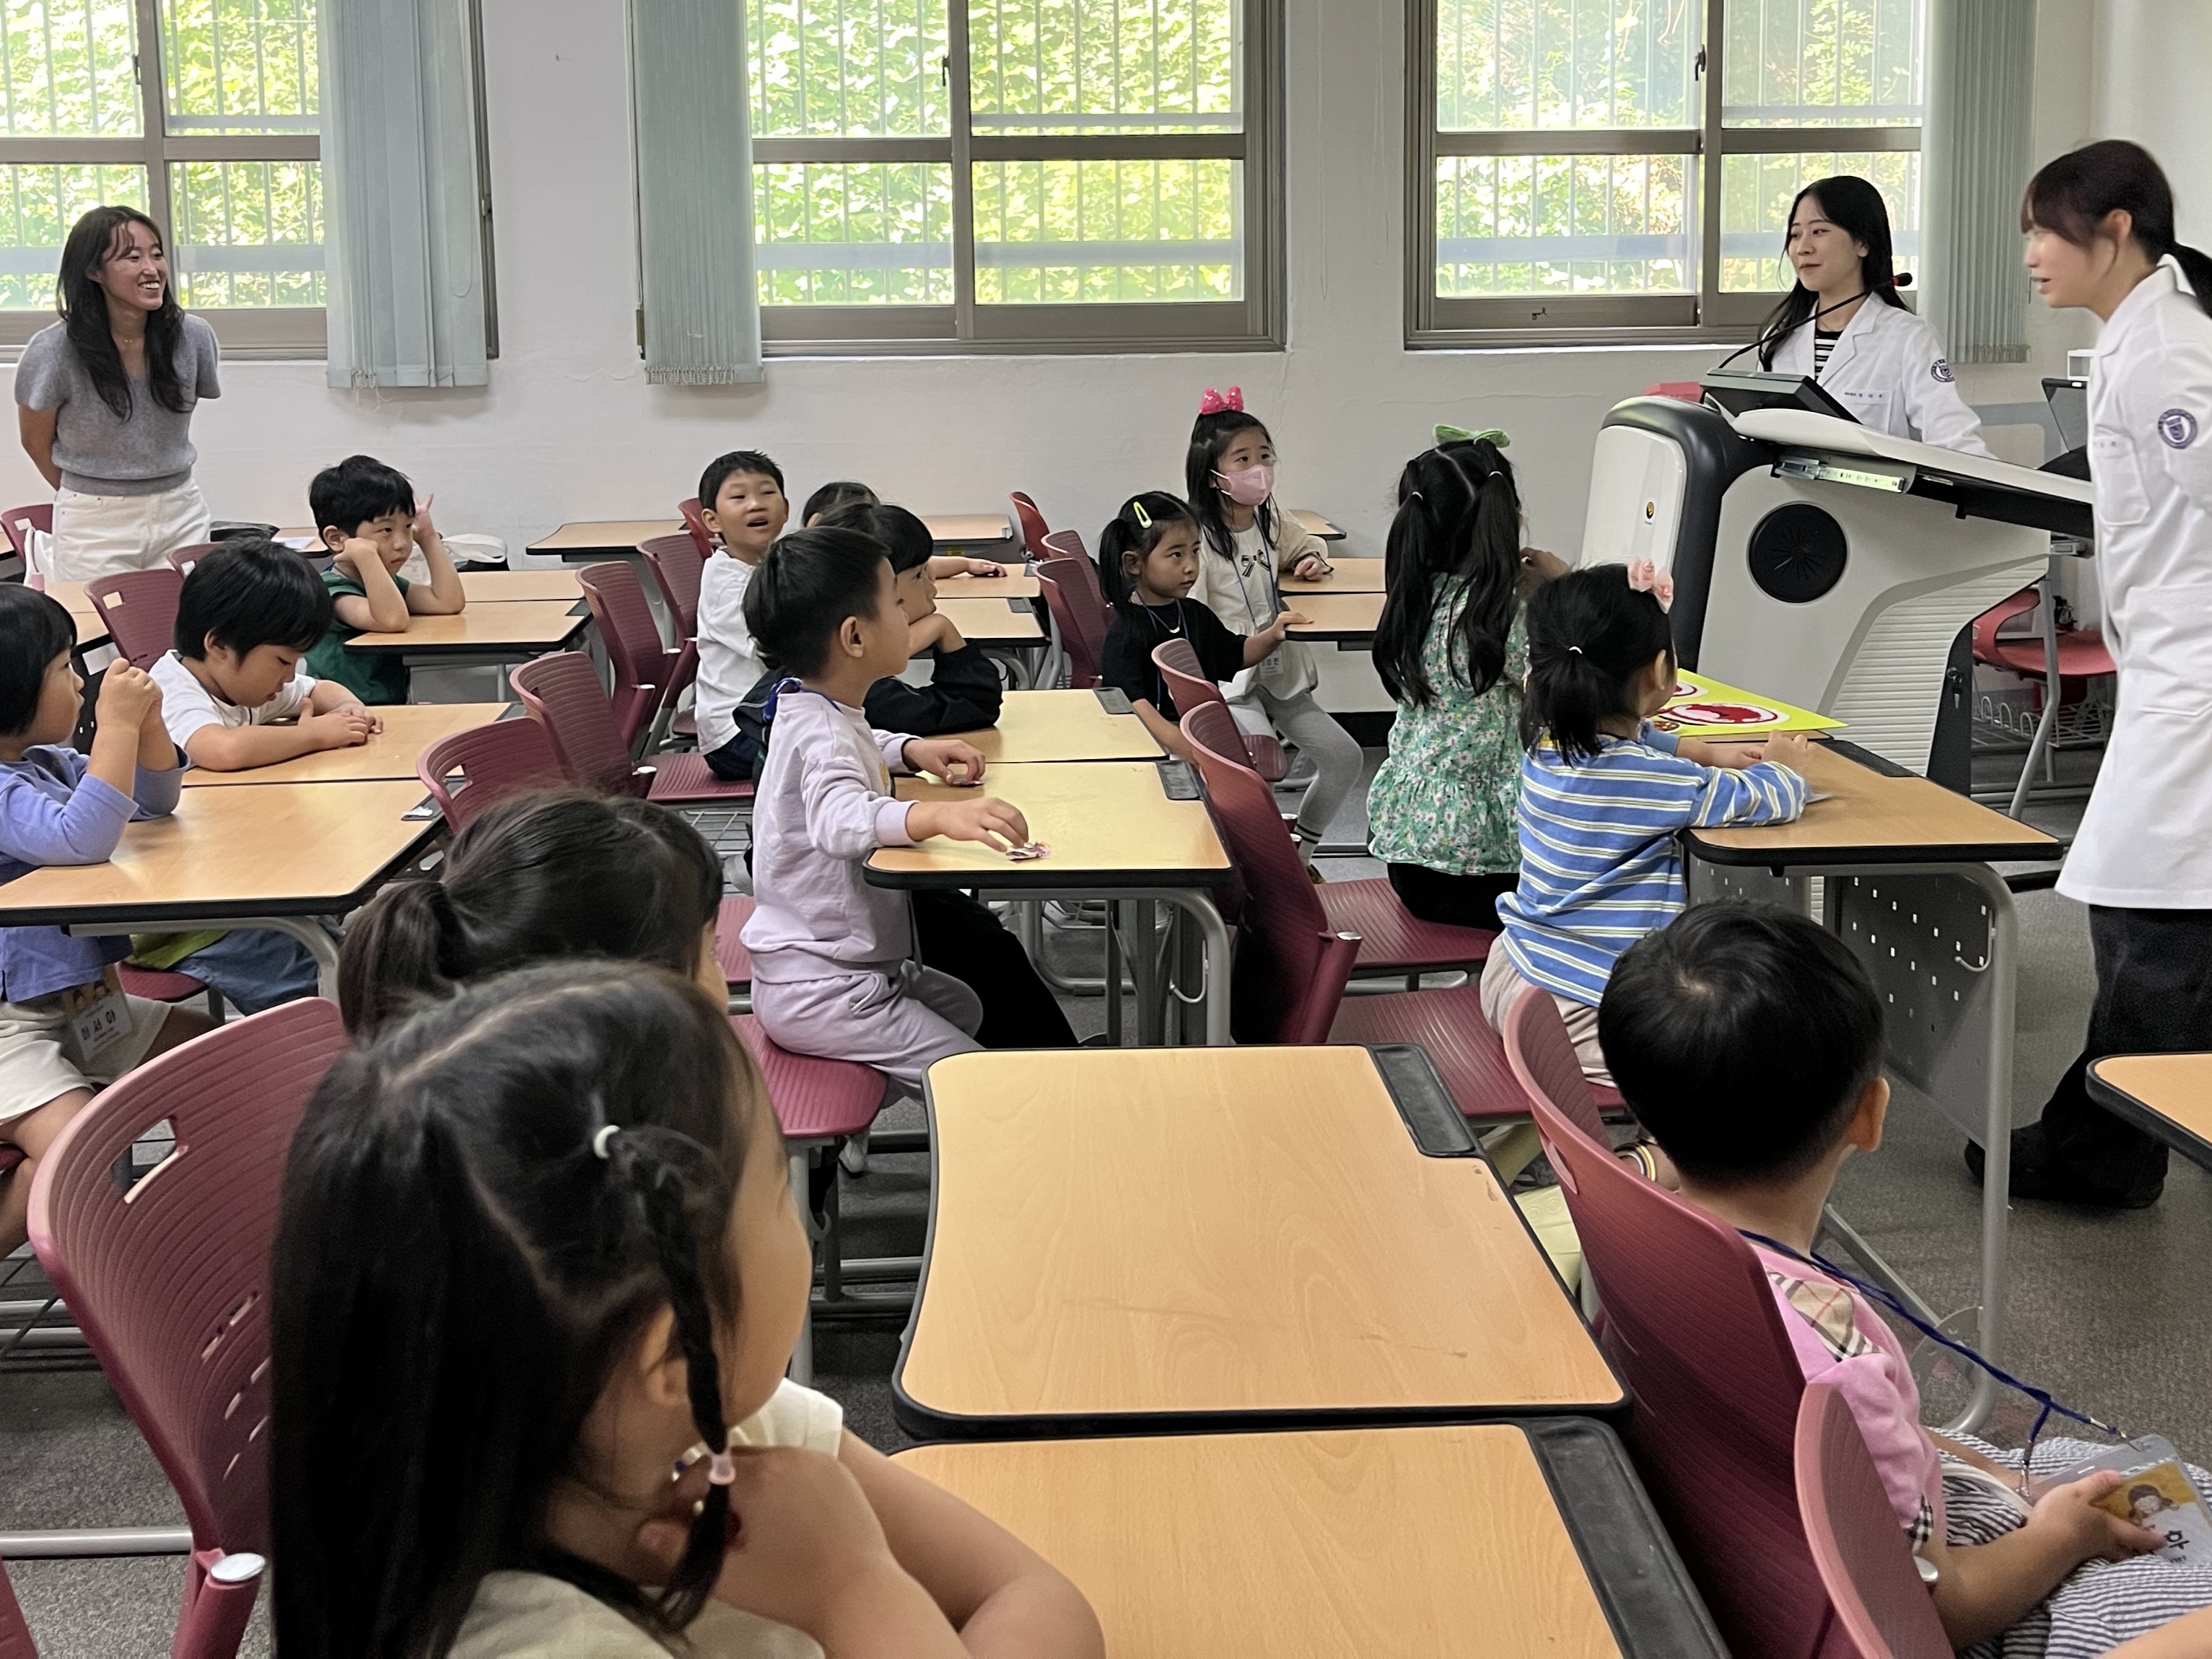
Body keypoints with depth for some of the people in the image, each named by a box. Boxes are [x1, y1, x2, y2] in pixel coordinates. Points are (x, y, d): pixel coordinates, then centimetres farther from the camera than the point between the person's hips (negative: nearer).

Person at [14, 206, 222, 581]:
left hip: (182, 513, 3)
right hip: (95, 524, -3)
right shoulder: (54, 351, -13)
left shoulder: (194, 337, -5)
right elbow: (36, 442, 0)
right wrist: (90, 494, 10)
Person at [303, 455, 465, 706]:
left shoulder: (389, 583, 13)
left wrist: (428, 537, 7)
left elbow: (450, 603, 2)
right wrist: (365, 553, -30)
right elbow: (393, 620, -30)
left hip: (392, 710, 9)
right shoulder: (331, 590, -13)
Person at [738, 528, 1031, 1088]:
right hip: (818, 993, -11)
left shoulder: (823, 714, 8)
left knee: (967, 1009, 31)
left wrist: (909, 750, 11)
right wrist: (938, 815, -64)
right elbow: (841, 817, -47)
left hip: (853, 963, 11)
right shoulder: (822, 736, -25)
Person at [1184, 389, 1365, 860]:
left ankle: (1299, 853, 18)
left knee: (1346, 759, 1)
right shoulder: (1198, 538, -15)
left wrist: (1309, 562, 7)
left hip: (1279, 674, 7)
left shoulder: (1273, 521, 6)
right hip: (1227, 680, -7)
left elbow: (1306, 547, 29)